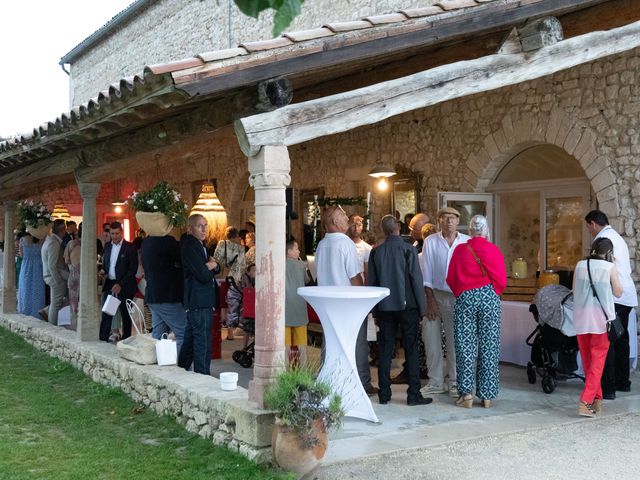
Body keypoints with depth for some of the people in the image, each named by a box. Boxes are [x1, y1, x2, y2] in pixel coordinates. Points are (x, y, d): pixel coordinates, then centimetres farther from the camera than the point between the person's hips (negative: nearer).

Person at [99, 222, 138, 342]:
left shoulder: (130, 248, -7)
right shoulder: (107, 246, 12)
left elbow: (133, 269, -11)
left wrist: (120, 284, -17)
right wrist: (103, 271, -1)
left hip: (124, 286, -5)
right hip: (109, 284, 5)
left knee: (125, 316, 4)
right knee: (106, 314, 1)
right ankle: (102, 340, 4)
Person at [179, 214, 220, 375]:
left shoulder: (200, 245, 17)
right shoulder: (189, 246, -15)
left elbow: (214, 270, 17)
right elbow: (204, 275, -21)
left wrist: (213, 265, -5)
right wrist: (210, 268, 0)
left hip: (205, 301, 10)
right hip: (198, 302, -10)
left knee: (190, 340, 17)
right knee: (202, 341, -7)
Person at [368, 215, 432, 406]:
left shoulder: (376, 252, 2)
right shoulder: (407, 249, -8)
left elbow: (371, 281, 5)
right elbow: (416, 278, -8)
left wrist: (375, 308, 13)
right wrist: (421, 307, -1)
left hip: (385, 307, 3)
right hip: (407, 305, -3)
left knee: (385, 350, 8)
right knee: (411, 350, 2)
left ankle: (384, 394, 11)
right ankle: (413, 394, 3)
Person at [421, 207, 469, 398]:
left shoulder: (467, 242, 1)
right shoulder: (431, 242, 1)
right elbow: (426, 273, 0)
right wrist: (430, 299, -5)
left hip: (458, 297, 0)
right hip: (436, 295, 0)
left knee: (455, 341, 3)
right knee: (432, 339, 1)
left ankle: (454, 382, 14)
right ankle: (436, 381, 12)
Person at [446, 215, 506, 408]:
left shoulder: (460, 250, 1)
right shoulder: (495, 251, 1)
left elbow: (451, 279, 4)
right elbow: (502, 281, 1)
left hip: (465, 298, 0)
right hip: (490, 298, 0)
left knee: (465, 346, 4)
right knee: (489, 348, 5)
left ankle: (466, 393, 1)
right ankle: (487, 396, 8)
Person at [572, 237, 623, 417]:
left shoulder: (580, 265, 5)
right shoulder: (610, 267, -4)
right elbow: (618, 293, 4)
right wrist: (613, 267, 8)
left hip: (581, 317, 3)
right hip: (602, 317, -3)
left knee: (587, 359, 15)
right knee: (598, 360, 1)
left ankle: (596, 399, 23)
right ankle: (585, 401, -9)